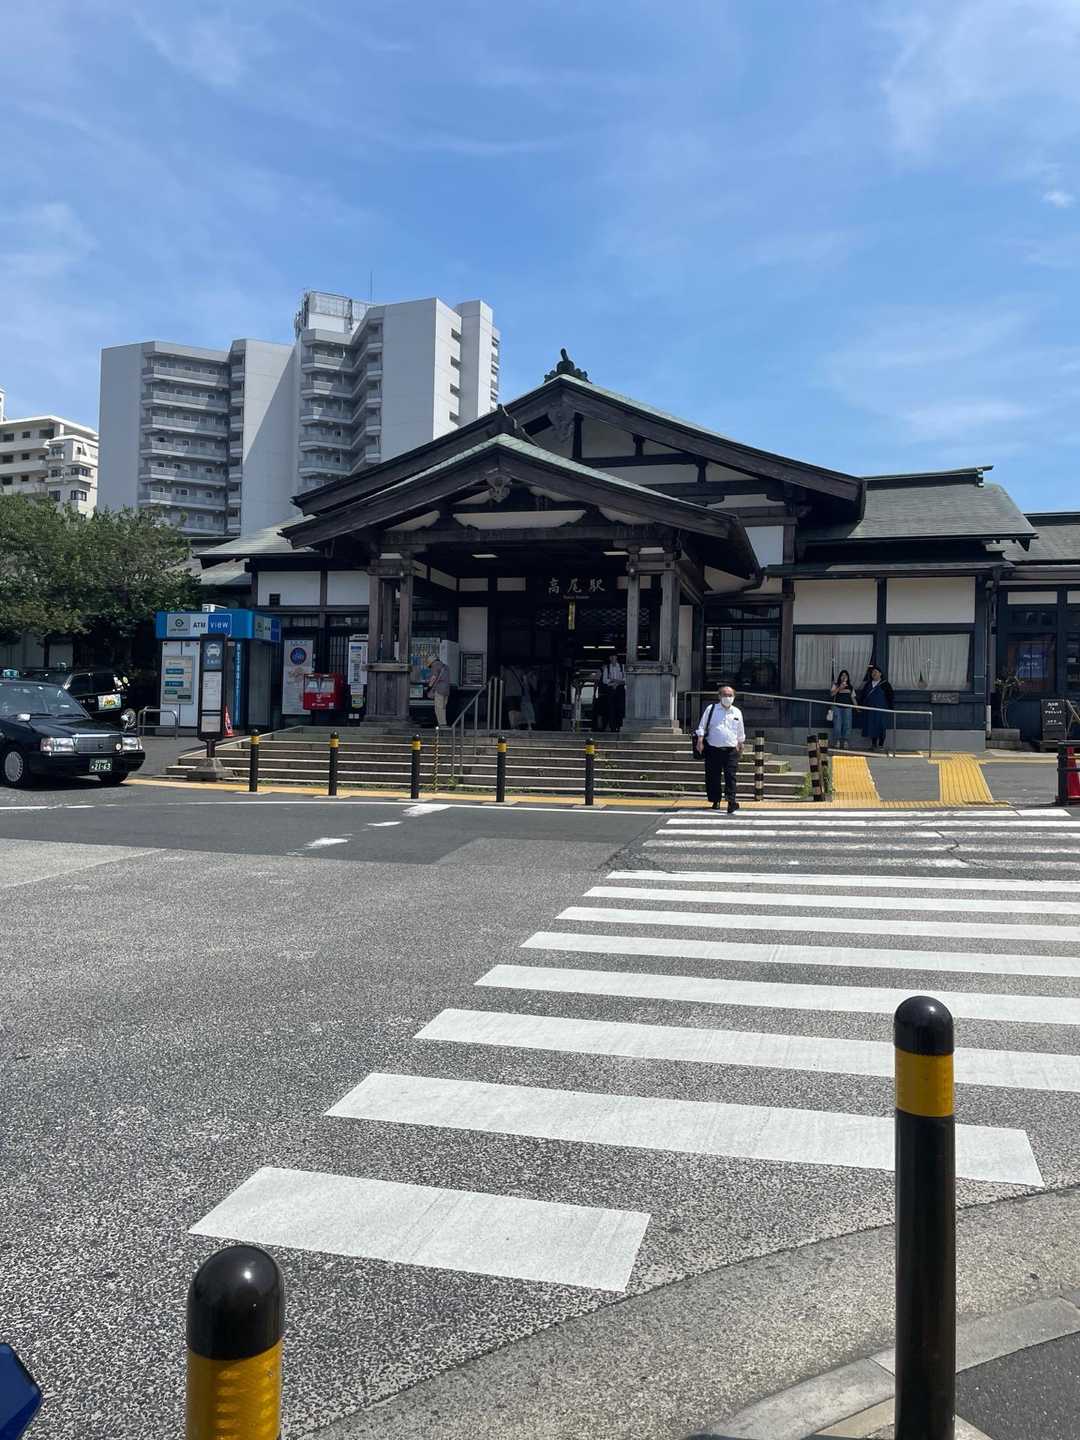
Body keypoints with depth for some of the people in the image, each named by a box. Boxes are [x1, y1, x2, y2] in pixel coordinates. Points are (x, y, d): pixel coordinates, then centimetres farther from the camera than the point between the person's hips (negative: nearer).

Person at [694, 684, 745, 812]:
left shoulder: (737, 712, 10)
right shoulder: (711, 709, 3)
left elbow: (741, 732, 22)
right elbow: (702, 727, 2)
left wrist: (740, 745, 25)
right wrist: (700, 742, -9)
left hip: (731, 750, 1)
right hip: (713, 749, -1)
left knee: (731, 776, -8)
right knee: (713, 777, 4)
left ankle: (731, 801, -12)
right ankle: (715, 800, 18)